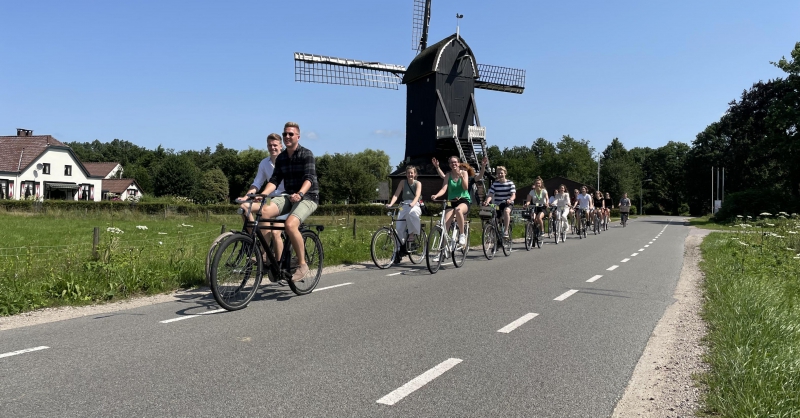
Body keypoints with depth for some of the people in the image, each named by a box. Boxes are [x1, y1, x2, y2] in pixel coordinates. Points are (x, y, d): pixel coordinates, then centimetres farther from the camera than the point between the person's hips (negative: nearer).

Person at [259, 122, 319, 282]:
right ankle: (275, 256, -12)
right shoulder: (281, 158, 11)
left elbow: (309, 178, -20)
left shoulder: (306, 154, -7)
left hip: (308, 197, -6)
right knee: (263, 212, -21)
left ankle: (302, 264, -14)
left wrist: (300, 194, -39)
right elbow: (274, 180, 4)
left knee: (290, 224, -32)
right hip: (289, 196, 6)